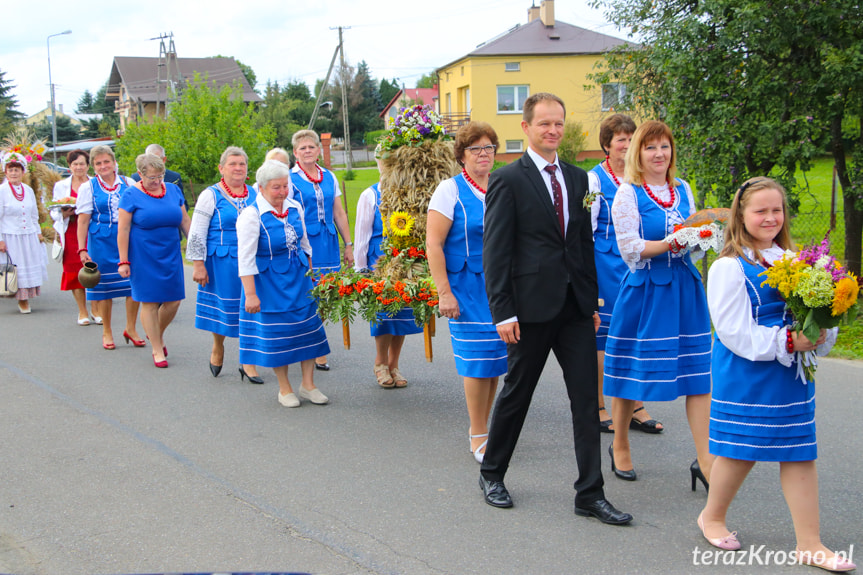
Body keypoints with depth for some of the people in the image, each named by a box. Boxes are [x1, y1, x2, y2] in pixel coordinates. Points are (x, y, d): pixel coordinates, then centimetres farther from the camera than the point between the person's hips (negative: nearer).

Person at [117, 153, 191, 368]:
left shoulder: (173, 190, 7)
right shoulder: (131, 195, -6)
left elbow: (185, 221, 13)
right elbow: (123, 230, -8)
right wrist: (123, 261, -11)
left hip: (171, 255, 4)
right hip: (144, 258, -4)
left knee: (173, 301, 3)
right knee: (150, 302, 0)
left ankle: (158, 333, 33)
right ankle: (158, 350, 12)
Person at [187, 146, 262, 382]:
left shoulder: (255, 195, 9)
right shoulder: (210, 195, -3)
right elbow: (196, 233, -4)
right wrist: (198, 265, -10)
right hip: (221, 263, -3)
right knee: (224, 307, 5)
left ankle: (248, 363, 8)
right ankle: (217, 348, 33)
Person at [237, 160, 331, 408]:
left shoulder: (295, 208, 1)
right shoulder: (251, 215, -17)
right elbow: (245, 258, -18)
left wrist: (309, 272, 18)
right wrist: (250, 294, -21)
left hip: (298, 278, 6)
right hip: (269, 282, -5)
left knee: (308, 325, 6)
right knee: (276, 332, 3)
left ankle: (308, 385, 17)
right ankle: (285, 389, 18)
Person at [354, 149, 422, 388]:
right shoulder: (370, 195, 1)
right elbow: (361, 234, 3)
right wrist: (360, 268, 0)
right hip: (379, 260, -2)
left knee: (403, 311, 5)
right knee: (382, 310, -1)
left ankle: (394, 364, 21)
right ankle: (381, 363, 20)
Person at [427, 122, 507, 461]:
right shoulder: (450, 190, -5)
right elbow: (433, 245, -10)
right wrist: (444, 293, -15)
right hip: (469, 289, -5)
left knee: (496, 357, 8)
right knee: (478, 359, -4)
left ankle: (482, 428, 23)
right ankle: (478, 437, 10)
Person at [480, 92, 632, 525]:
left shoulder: (577, 178, 13)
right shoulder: (507, 180, -6)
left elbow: (586, 243, 16)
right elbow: (495, 252, -9)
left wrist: (593, 301, 12)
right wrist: (502, 311, -14)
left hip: (575, 306, 5)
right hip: (531, 306, -5)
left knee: (586, 397, 3)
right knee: (517, 393, 8)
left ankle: (590, 494, 10)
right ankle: (491, 474, 28)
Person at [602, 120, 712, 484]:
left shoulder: (683, 190, 11)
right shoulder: (628, 193, -4)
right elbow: (630, 248, -12)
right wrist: (670, 243, -22)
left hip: (684, 288, 5)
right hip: (644, 290, -4)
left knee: (697, 373, 0)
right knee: (631, 373, 5)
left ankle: (704, 458, 5)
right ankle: (619, 447, 26)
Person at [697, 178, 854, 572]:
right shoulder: (729, 267, -11)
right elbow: (734, 332, -15)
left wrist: (818, 337, -9)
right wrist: (786, 342, -19)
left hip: (791, 373, 6)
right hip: (746, 375, -6)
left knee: (800, 452, 6)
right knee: (742, 450, 3)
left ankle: (809, 543, 13)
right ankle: (712, 517, 28)